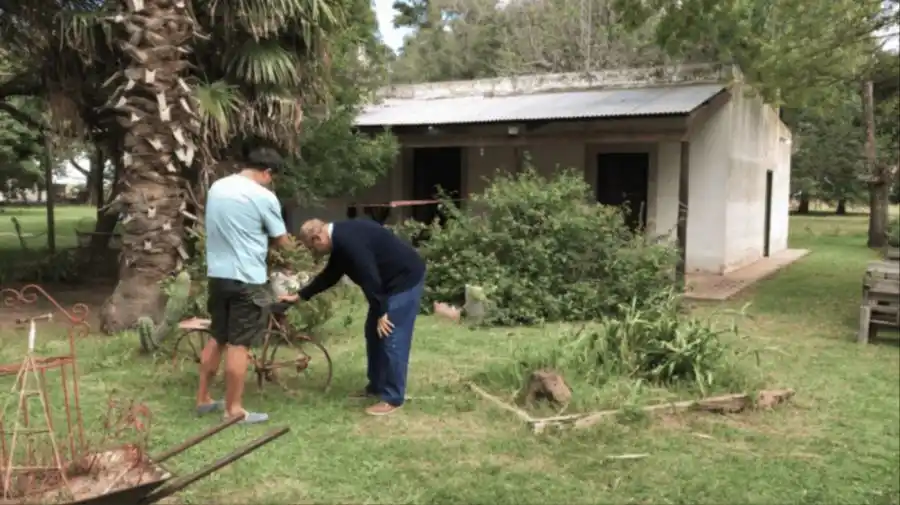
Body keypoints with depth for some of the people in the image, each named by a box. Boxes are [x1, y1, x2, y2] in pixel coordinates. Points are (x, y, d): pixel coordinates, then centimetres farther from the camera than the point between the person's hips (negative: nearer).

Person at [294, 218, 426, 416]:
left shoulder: (349, 241, -26)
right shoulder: (340, 239, 8)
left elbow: (369, 278, -27)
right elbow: (329, 276, 20)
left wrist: (381, 312, -19)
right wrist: (301, 296, 24)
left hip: (405, 279, -11)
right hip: (391, 281, 11)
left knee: (391, 339, -8)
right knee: (374, 333, 16)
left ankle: (392, 398, 1)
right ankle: (376, 386, 27)